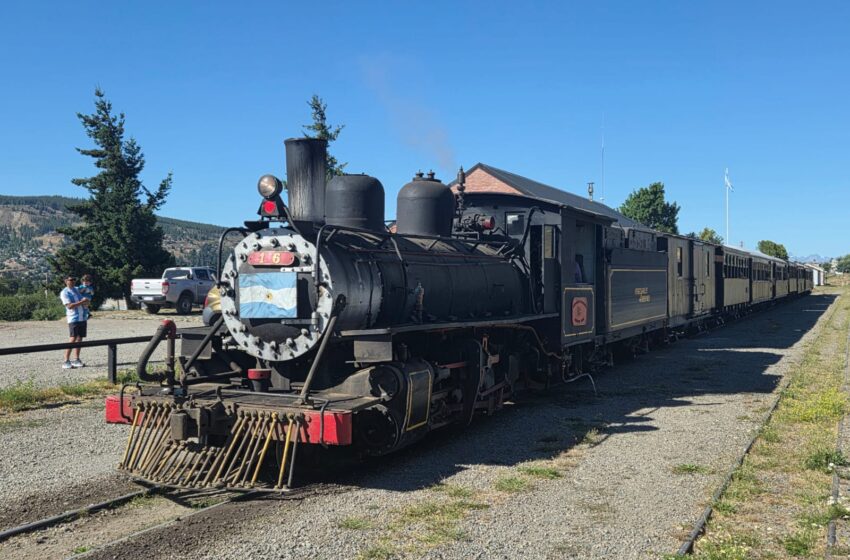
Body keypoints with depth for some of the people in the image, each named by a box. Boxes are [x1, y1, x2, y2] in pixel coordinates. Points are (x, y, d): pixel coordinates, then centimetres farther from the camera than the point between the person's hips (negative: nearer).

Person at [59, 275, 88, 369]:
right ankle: (66, 361, -11)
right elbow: (69, 306, -16)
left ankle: (76, 360, 14)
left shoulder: (77, 289, 17)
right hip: (73, 318, -7)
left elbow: (86, 303, 18)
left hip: (82, 318, 7)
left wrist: (85, 302, -5)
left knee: (79, 338, 8)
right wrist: (81, 302, -15)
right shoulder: (64, 292, -4)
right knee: (73, 339, -13)